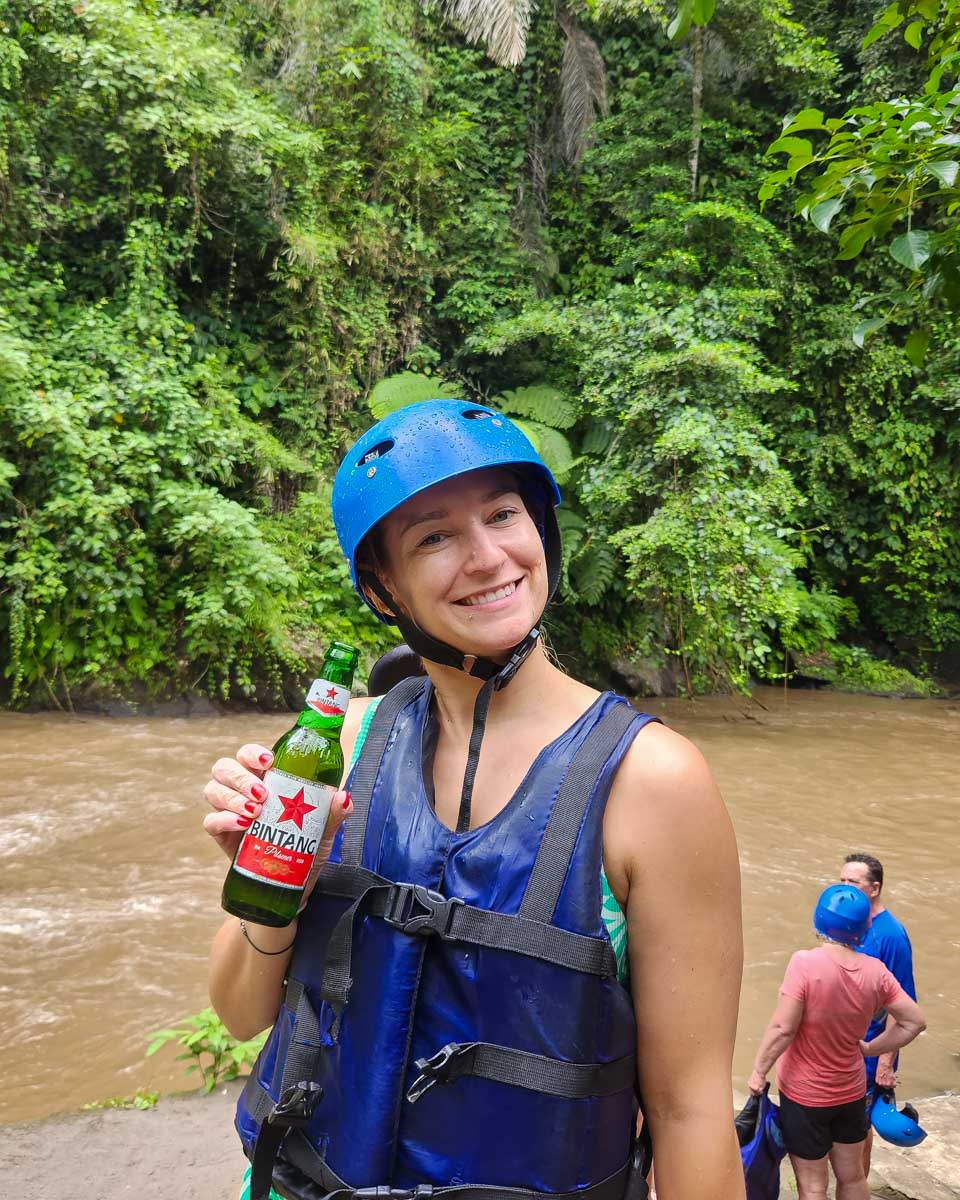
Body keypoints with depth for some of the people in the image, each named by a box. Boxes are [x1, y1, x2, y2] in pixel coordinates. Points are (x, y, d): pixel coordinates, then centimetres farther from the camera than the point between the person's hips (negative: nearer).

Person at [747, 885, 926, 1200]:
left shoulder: (805, 963, -25)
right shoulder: (875, 970, -10)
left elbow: (783, 1028, -24)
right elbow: (915, 1022, -3)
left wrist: (759, 1071, -11)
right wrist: (869, 1048, 6)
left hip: (804, 1094, -4)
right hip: (851, 1092, 4)